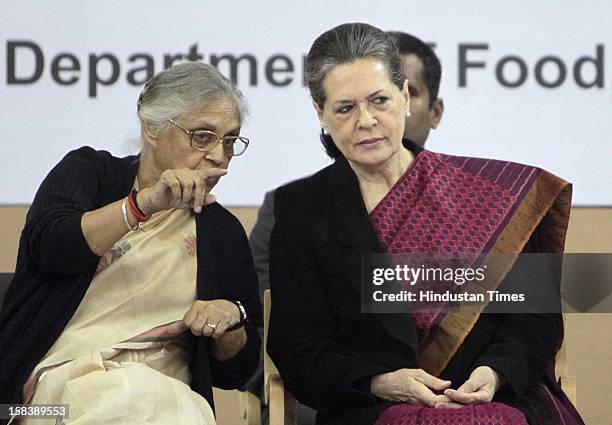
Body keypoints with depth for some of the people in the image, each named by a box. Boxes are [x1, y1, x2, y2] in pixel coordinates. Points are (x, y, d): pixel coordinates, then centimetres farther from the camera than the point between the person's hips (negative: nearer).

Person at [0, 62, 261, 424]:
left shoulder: (223, 231, 18)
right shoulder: (88, 171, 12)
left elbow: (235, 373, 18)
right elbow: (44, 246, -13)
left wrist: (231, 319, -4)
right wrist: (145, 203, -22)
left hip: (169, 390, 2)